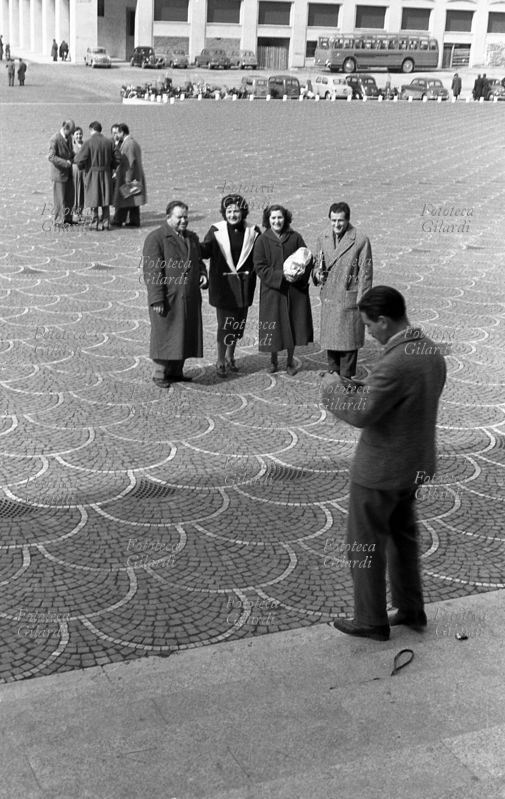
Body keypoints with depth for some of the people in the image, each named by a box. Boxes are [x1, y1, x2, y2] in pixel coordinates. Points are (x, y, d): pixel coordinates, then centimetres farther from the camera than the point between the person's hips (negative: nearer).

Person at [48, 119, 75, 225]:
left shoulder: (69, 138, 7)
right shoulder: (54, 139, -17)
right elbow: (51, 157, -22)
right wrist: (66, 163, -28)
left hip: (68, 173, 7)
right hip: (59, 173, -7)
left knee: (70, 198, 11)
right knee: (60, 199, 1)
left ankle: (68, 219, 21)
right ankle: (59, 221, 10)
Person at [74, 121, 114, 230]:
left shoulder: (88, 143, -13)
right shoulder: (108, 142, -1)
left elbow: (80, 160, -14)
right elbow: (113, 160, 4)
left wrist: (81, 167, 7)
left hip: (92, 174, -3)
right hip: (106, 174, 3)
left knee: (93, 200, 6)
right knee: (105, 200, 11)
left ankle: (95, 223, 8)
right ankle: (105, 222, 11)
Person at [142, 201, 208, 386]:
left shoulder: (192, 237, 14)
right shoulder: (155, 238, -9)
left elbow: (198, 261, 26)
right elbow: (152, 271, -13)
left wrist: (202, 274, 3)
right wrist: (157, 299, -18)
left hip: (190, 298, 7)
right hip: (167, 298, -7)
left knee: (185, 335, 11)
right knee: (165, 335, 0)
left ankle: (176, 371, 24)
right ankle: (160, 374, 12)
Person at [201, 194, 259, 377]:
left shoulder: (252, 232, 1)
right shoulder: (216, 231, -5)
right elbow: (204, 251, -8)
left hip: (244, 284, 3)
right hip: (223, 283, -3)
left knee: (238, 322, 13)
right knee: (224, 324, -3)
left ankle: (230, 356, 32)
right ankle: (220, 361, 10)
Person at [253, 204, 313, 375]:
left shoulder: (295, 237, 2)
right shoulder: (262, 240, -3)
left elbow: (307, 259, 5)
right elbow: (260, 268, -8)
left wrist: (299, 274, -14)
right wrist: (281, 276, -18)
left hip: (295, 291, 2)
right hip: (272, 291, -2)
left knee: (293, 325, 6)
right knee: (274, 327, 4)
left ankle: (290, 362, 22)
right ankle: (273, 360, 25)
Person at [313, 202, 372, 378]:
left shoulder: (360, 241, -9)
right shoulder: (323, 238, 7)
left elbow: (365, 273, -8)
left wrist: (361, 302, -11)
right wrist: (317, 273, -5)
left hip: (349, 299, -5)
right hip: (328, 299, 5)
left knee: (348, 342, 1)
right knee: (330, 340, 12)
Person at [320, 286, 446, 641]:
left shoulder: (396, 363, -29)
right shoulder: (432, 352, 0)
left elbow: (362, 414, -27)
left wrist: (333, 388, -11)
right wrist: (360, 388, 4)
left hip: (380, 472, -9)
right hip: (415, 465, 9)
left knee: (366, 545, 9)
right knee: (402, 535, 24)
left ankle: (371, 621, 22)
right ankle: (411, 610, 36)